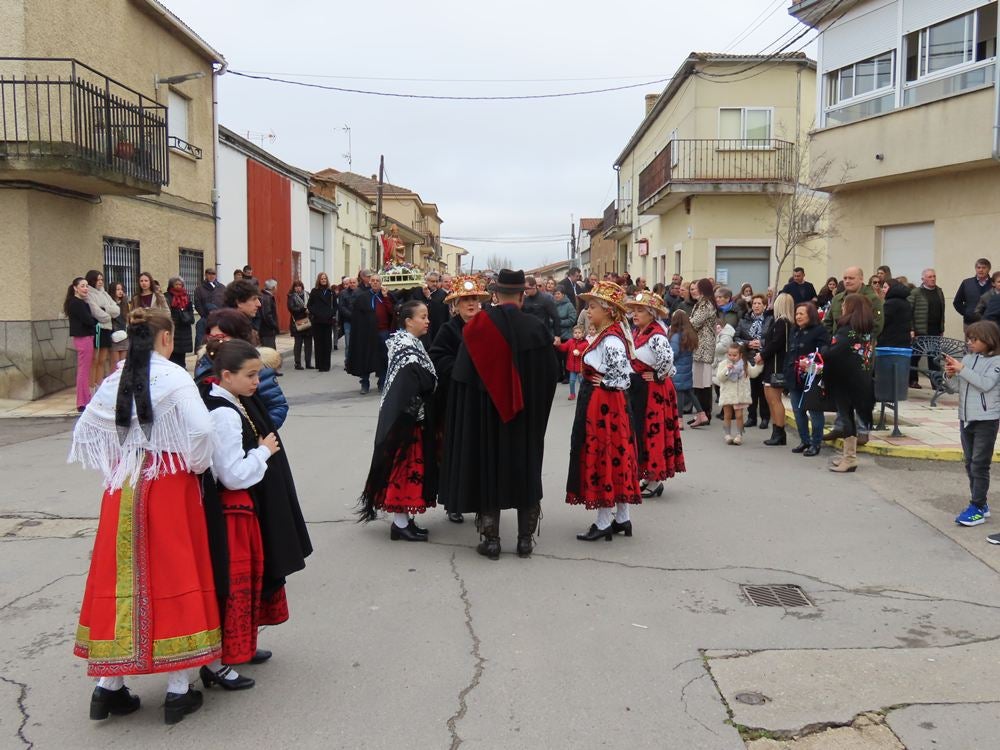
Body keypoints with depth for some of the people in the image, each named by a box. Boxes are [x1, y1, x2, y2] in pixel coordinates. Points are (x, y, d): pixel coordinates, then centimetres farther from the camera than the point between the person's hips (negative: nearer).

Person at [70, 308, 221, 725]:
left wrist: (114, 468, 17)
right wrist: (197, 467, -4)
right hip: (168, 488, -5)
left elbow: (84, 432, 11)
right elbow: (200, 429, -21)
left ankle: (108, 685, 19)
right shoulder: (173, 378, -10)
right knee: (172, 577, 3)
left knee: (119, 578, 12)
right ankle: (178, 691, 9)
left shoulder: (113, 382, 6)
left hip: (122, 490, 5)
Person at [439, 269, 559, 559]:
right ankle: (525, 539, 17)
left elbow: (462, 373, -8)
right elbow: (551, 373, -1)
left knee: (488, 469, 9)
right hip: (527, 415, 1)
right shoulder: (536, 327, -7)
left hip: (485, 412, -1)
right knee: (526, 471, 13)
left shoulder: (478, 325, -10)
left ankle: (491, 540, 12)